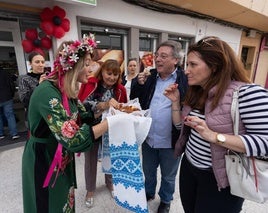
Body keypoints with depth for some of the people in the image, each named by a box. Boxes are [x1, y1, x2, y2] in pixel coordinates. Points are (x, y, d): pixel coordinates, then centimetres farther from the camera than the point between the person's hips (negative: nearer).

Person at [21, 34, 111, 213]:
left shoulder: (68, 90, -3)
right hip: (44, 161, -7)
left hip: (63, 159, 8)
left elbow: (84, 118, 2)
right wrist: (111, 121, -32)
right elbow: (73, 140, -38)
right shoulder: (47, 93, -31)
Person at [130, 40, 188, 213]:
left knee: (168, 176, 22)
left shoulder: (185, 80, -13)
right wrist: (139, 83, -13)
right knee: (148, 170, 27)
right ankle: (149, 192, 56)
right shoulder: (149, 76, 0)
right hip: (148, 137, 4)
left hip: (170, 140, -3)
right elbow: (133, 97, 4)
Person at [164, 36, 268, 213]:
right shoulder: (196, 93, 0)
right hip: (189, 166, 6)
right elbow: (181, 126, 7)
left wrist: (213, 136, -33)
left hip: (220, 179, -6)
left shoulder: (247, 93, -21)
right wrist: (176, 102, -6)